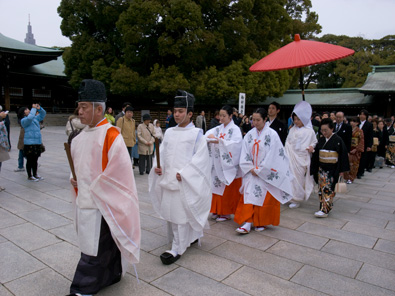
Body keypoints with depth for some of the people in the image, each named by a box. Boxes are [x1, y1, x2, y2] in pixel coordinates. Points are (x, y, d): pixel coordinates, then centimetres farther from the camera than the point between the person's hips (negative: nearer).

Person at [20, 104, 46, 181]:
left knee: (35, 160, 16)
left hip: (38, 143, 7)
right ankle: (30, 176, 12)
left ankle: (35, 174, 26)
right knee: (30, 160, 2)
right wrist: (34, 108, -18)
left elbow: (43, 114, 22)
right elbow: (30, 118, -28)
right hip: (29, 144, -7)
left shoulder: (35, 118, 15)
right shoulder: (23, 120, -7)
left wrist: (39, 108, 2)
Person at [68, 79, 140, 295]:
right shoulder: (81, 137, 9)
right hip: (84, 199, 8)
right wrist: (74, 179, 3)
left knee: (94, 247, 2)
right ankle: (111, 274, 37)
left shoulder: (111, 135, -16)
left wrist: (94, 189, -14)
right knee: (103, 242, 19)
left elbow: (119, 169, -18)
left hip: (102, 202, -8)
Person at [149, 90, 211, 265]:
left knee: (181, 214, -2)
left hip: (185, 182, -6)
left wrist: (183, 173, -18)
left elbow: (200, 158, -11)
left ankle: (177, 249, 9)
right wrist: (158, 166, -4)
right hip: (168, 179, 6)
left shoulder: (196, 134, -5)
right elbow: (162, 152, 15)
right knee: (169, 211, 14)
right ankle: (188, 237, 33)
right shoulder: (169, 132, 11)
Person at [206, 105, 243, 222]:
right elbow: (208, 135, 2)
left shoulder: (235, 129, -7)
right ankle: (218, 210, 23)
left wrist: (219, 141, -22)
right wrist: (210, 137, -20)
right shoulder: (218, 129, 11)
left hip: (228, 165, -5)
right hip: (218, 164, 5)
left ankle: (226, 213, 13)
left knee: (227, 190, 2)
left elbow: (235, 144, -20)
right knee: (217, 186, 10)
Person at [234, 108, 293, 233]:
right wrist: (251, 169, -8)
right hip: (252, 172, 4)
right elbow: (245, 154, 4)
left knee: (265, 198, 4)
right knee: (249, 195, -2)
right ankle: (247, 223, 0)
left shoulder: (272, 134, -10)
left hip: (266, 174, -4)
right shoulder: (249, 135, 4)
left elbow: (272, 156, -13)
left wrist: (259, 170, -11)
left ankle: (262, 223, 20)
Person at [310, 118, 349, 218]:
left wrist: (342, 170, -8)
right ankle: (324, 206, 20)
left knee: (328, 189, -6)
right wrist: (314, 168, 12)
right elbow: (316, 154, 12)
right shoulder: (321, 140, 7)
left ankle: (325, 210, -5)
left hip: (332, 169, -6)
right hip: (321, 168, 6)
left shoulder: (337, 140, -9)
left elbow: (342, 155, -7)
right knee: (321, 189, 8)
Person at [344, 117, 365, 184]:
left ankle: (351, 178, 11)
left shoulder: (359, 131, -4)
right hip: (348, 149, 2)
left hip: (355, 150, -2)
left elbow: (361, 141, -5)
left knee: (354, 164, 4)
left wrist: (356, 149, -12)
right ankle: (347, 177, 9)